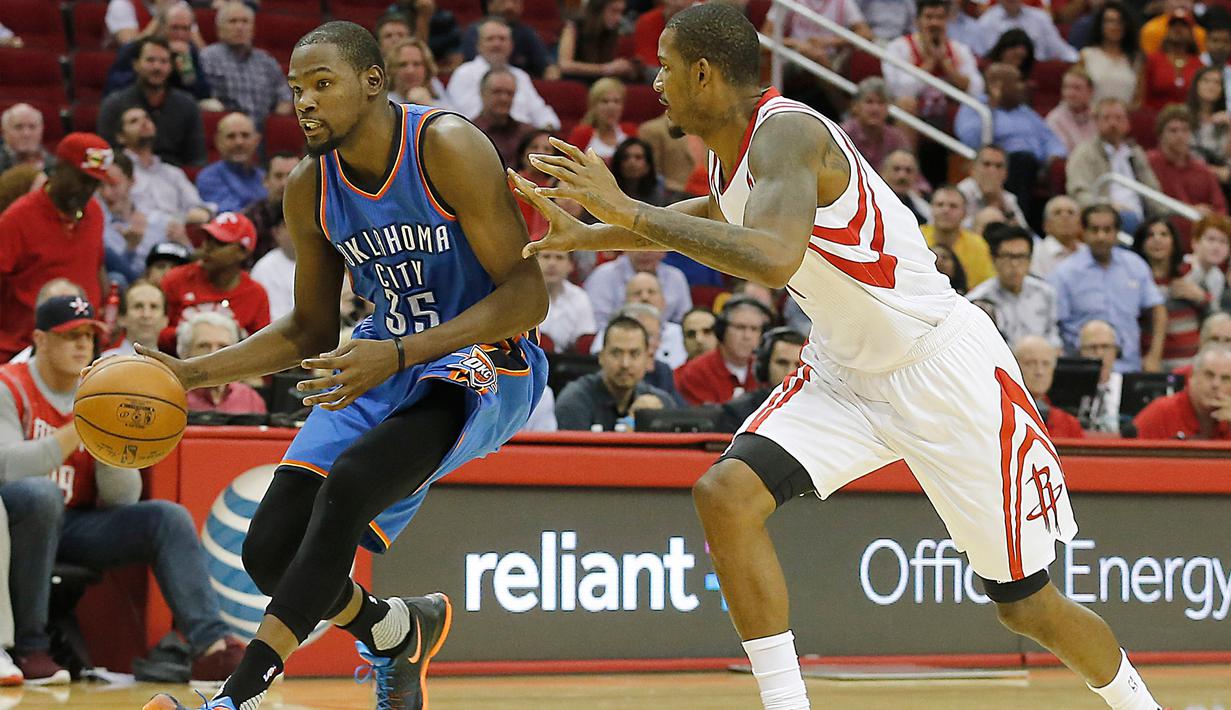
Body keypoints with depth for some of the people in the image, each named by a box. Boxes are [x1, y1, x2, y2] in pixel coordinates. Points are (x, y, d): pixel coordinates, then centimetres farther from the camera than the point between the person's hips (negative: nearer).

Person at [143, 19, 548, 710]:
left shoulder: (447, 148, -20)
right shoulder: (310, 191, -1)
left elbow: (528, 295, -23)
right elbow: (311, 331, 12)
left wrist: (399, 355, -32)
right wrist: (192, 373, -2)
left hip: (484, 360, -7)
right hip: (386, 358, 7)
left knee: (351, 480, -34)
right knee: (272, 551, -6)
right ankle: (396, 629, 28)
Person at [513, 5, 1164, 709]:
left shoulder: (786, 131, -25)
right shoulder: (730, 148, 2)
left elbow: (773, 257, -44)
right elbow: (722, 214, 28)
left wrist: (630, 211, -39)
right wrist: (589, 235, 23)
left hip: (942, 368, -8)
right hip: (843, 372, 8)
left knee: (1027, 605, 1)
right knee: (726, 495, -15)